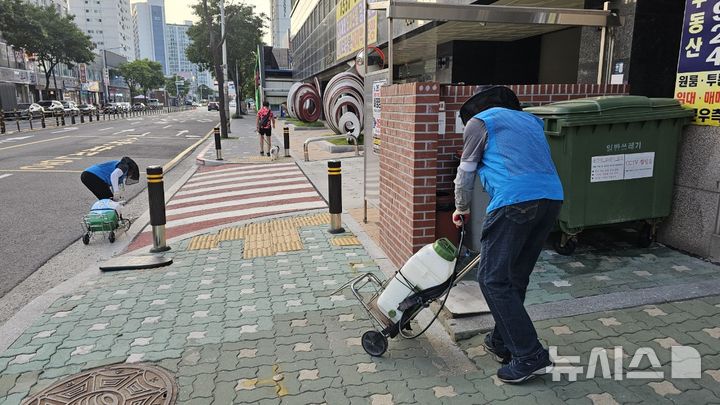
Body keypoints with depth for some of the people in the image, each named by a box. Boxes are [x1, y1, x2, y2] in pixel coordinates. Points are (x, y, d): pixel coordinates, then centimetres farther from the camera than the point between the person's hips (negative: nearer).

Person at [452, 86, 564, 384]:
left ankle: (530, 356, 2)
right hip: (552, 197, 8)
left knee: (493, 279, 0)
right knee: (516, 277, 17)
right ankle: (502, 342, 28)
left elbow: (466, 173, 16)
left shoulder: (479, 121, 13)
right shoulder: (530, 120, 31)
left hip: (515, 201, -7)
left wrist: (462, 209, 32)